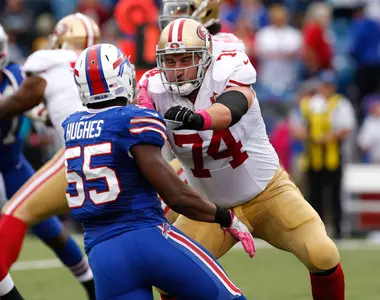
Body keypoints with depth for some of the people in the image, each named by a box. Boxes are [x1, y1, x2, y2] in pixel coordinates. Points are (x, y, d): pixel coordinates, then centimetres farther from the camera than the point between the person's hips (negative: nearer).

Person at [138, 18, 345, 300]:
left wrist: (197, 119, -66)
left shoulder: (228, 71, -23)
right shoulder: (157, 91, -12)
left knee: (322, 255, -16)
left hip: (267, 191, -3)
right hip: (212, 206, 3)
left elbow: (230, 109, -44)